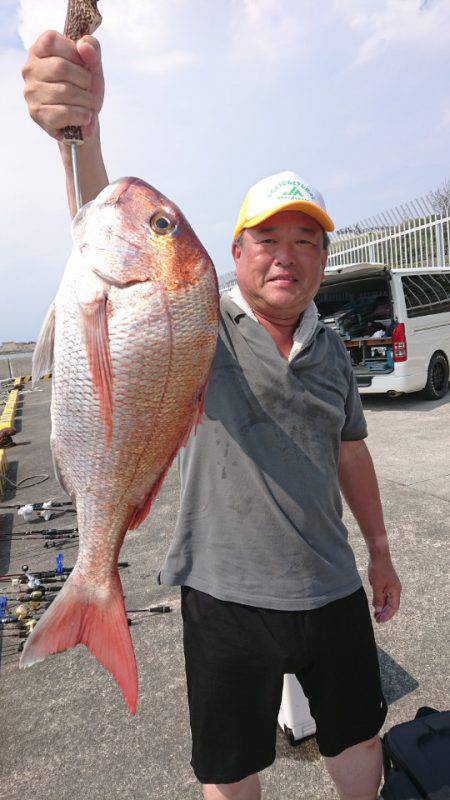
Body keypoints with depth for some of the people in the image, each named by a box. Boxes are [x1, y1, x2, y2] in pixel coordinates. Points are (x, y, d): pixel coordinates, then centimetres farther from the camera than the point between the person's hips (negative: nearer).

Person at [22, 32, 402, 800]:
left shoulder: (331, 348, 5)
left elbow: (351, 454, 12)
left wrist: (380, 552, 17)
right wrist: (79, 128, -42)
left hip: (331, 591, 4)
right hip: (227, 595, -3)